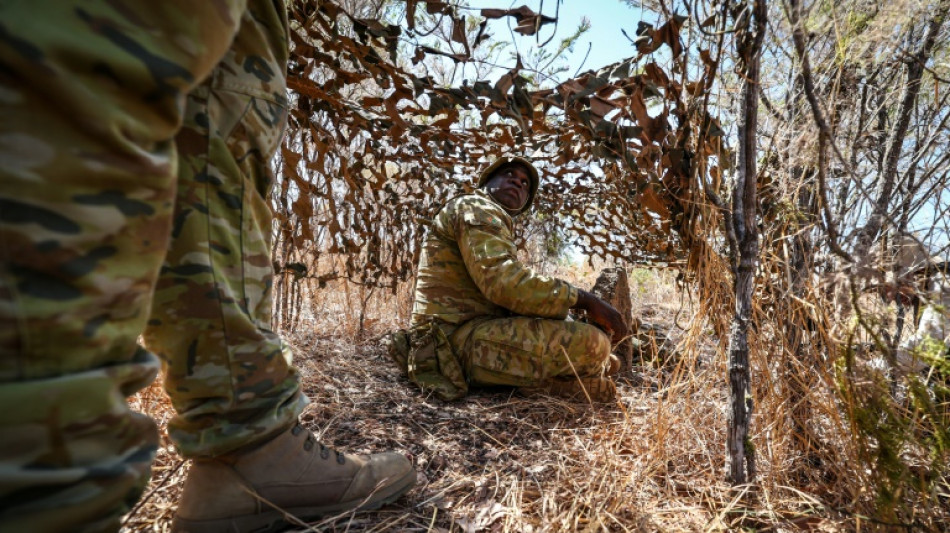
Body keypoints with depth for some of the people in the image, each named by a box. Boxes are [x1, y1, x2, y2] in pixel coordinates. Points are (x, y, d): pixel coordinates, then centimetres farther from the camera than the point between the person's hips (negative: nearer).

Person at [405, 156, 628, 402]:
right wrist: (584, 299, -15)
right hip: (461, 338, -10)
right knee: (590, 344, -24)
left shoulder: (497, 225, 27)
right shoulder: (475, 207, -5)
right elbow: (504, 282, -23)